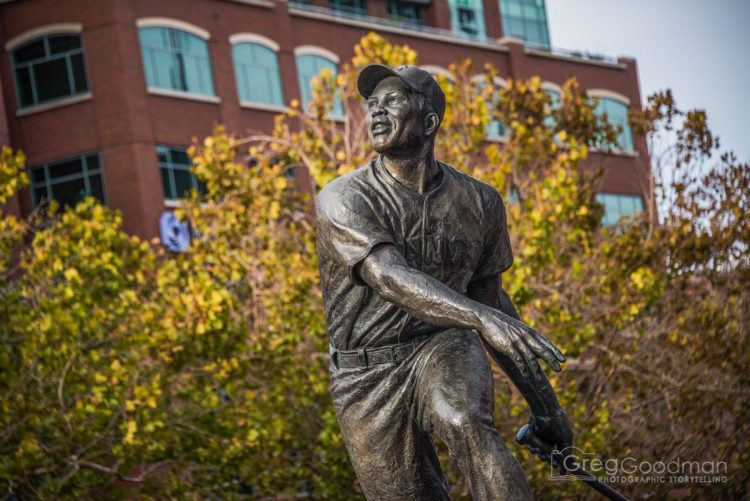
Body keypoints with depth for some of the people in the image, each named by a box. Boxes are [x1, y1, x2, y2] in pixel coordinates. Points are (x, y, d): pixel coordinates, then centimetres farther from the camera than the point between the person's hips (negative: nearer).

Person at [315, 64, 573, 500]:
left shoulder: (478, 201, 4)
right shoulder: (343, 199, -8)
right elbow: (390, 277, -25)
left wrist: (544, 402, 16)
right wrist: (481, 318, -42)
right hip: (368, 377, 0)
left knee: (466, 423, -34)